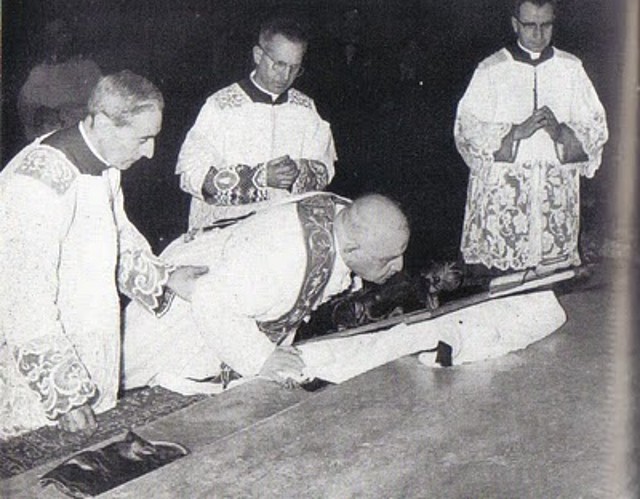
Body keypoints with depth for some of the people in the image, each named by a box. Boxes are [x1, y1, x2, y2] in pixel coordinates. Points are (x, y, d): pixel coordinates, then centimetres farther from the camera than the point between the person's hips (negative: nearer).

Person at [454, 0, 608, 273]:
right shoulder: (491, 70, 3)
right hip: (502, 191, -2)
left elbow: (597, 129, 7)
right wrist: (518, 131, -16)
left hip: (556, 191, 2)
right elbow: (467, 128, -4)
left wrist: (560, 132, -14)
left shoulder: (571, 68, 8)